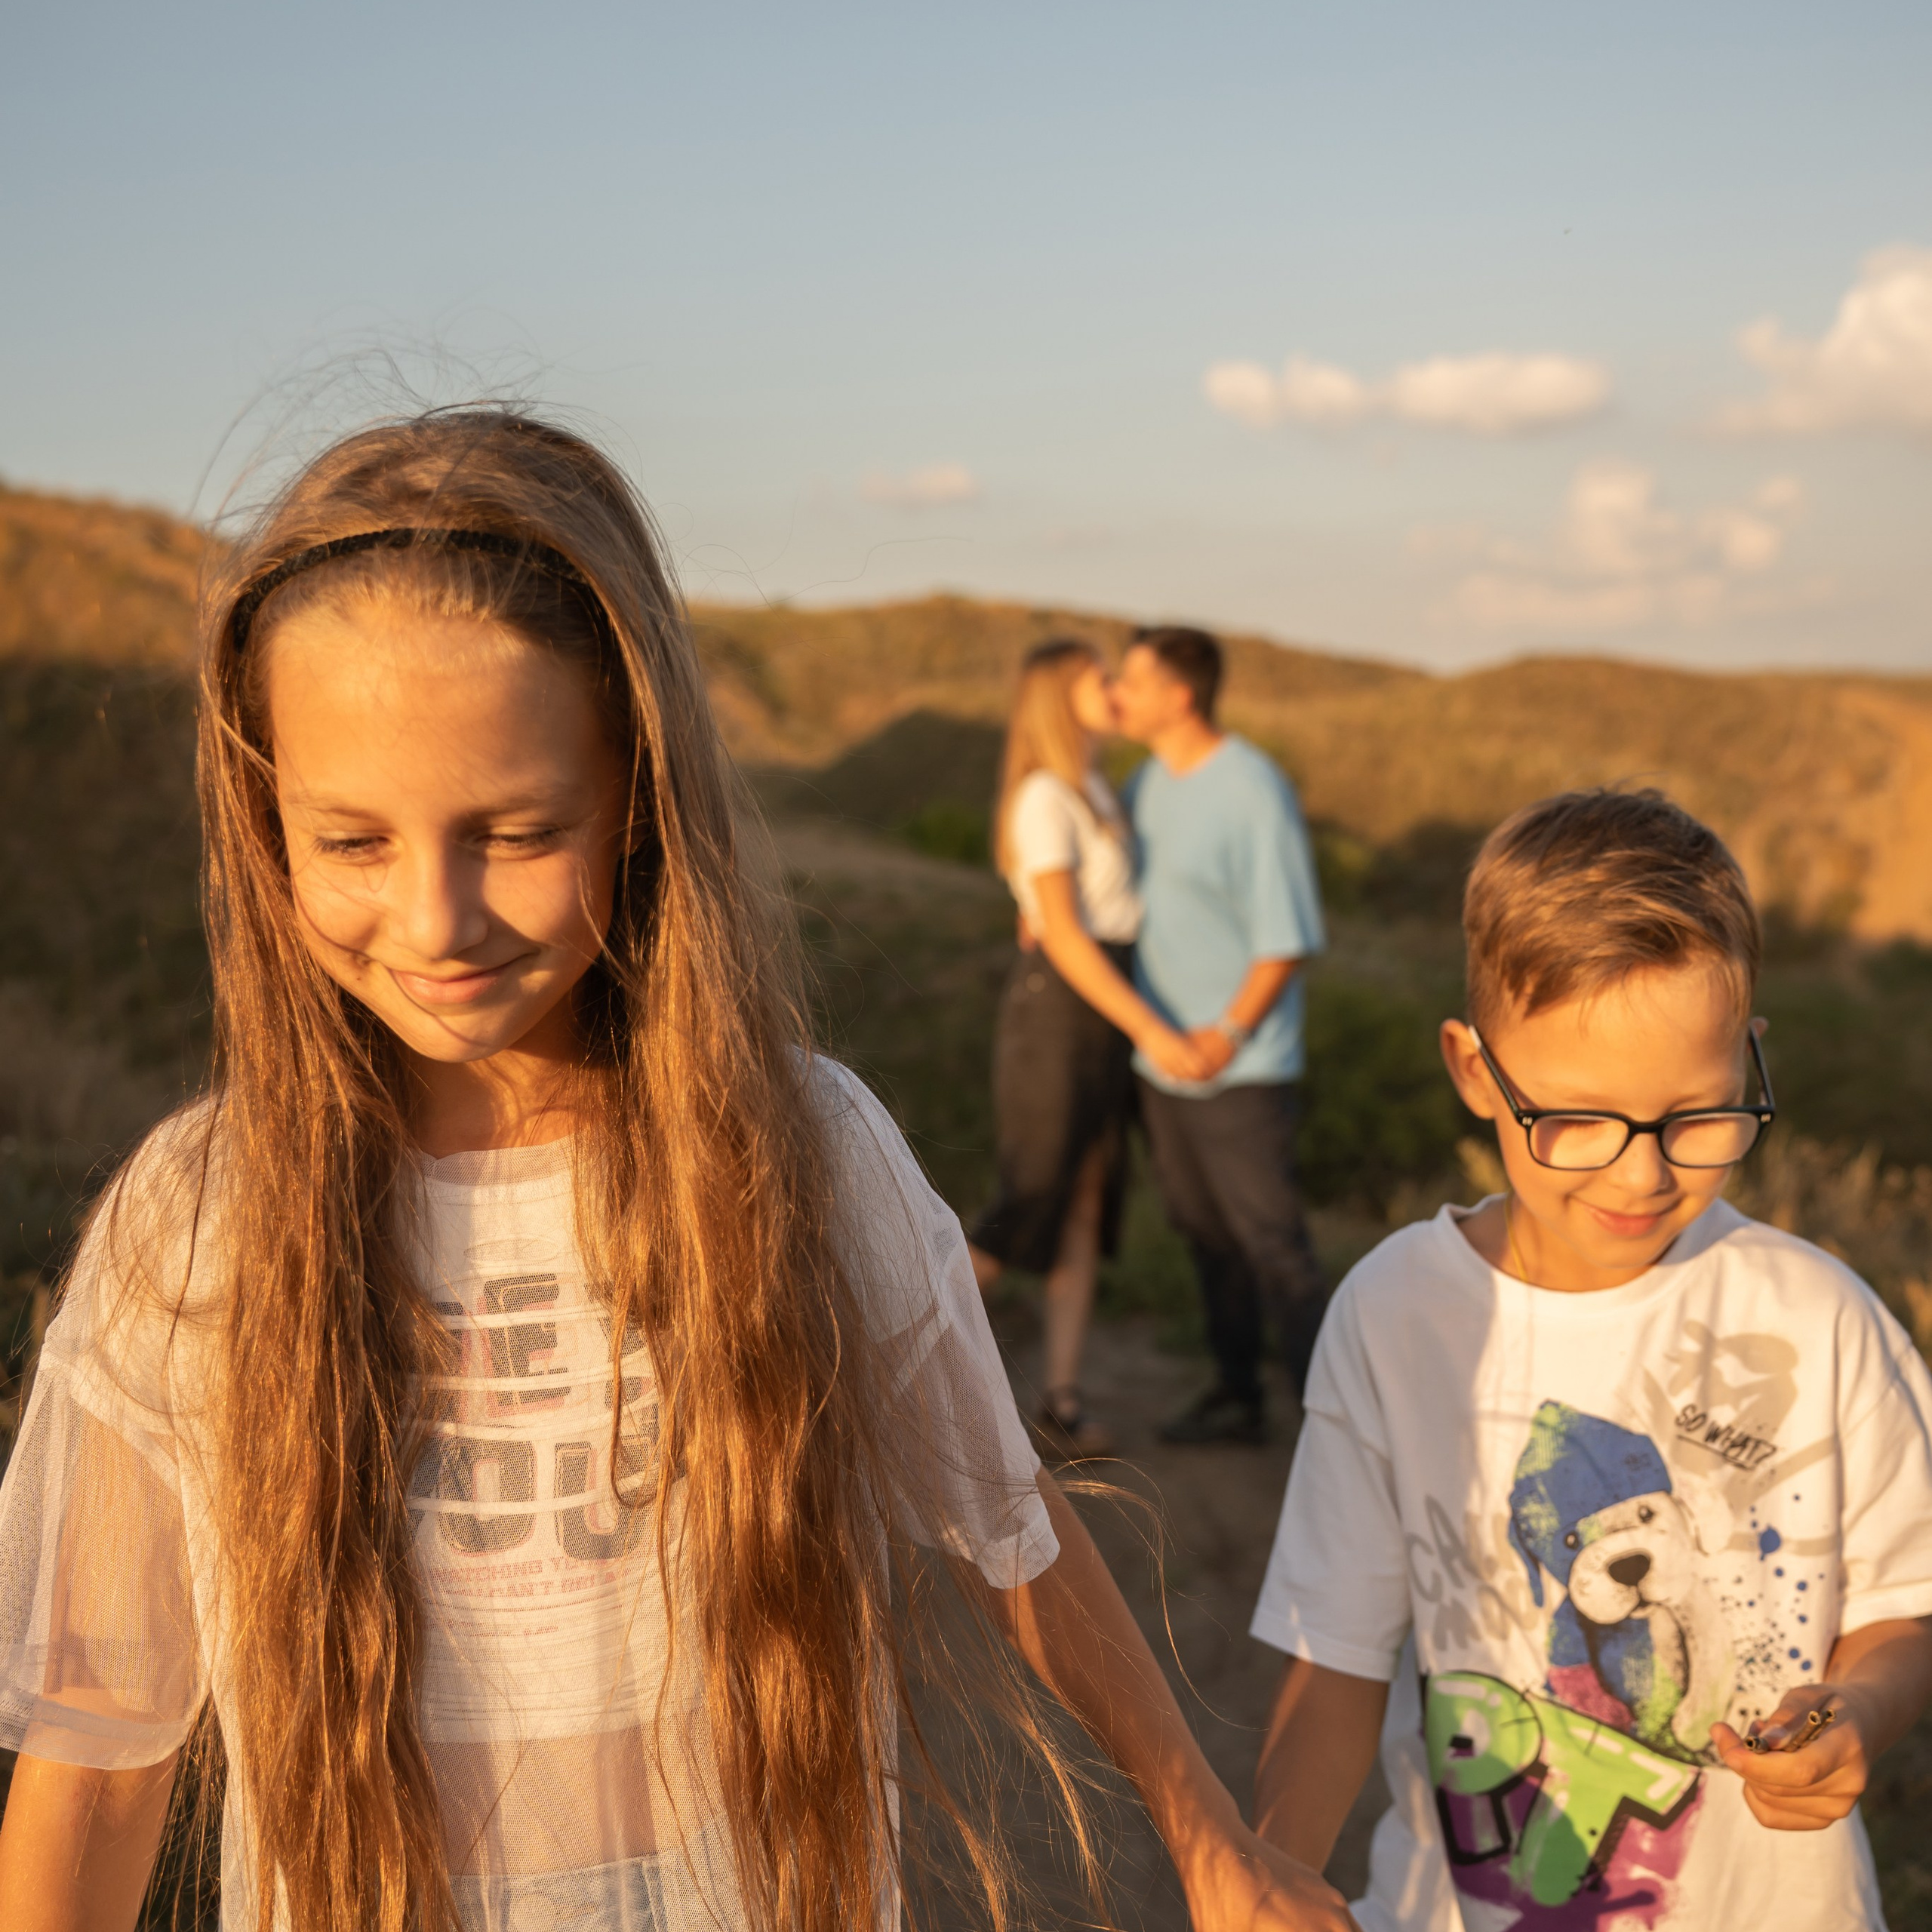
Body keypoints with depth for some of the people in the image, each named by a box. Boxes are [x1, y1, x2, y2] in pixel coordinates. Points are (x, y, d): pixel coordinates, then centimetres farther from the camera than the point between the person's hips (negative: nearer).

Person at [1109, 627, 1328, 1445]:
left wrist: (1230, 1032, -20)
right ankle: (1237, 1398, 27)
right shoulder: (1149, 781, 8)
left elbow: (1287, 937, -16)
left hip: (1241, 1069, -8)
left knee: (1271, 1241, -4)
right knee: (1204, 1233, 15)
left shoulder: (1254, 793, -16)